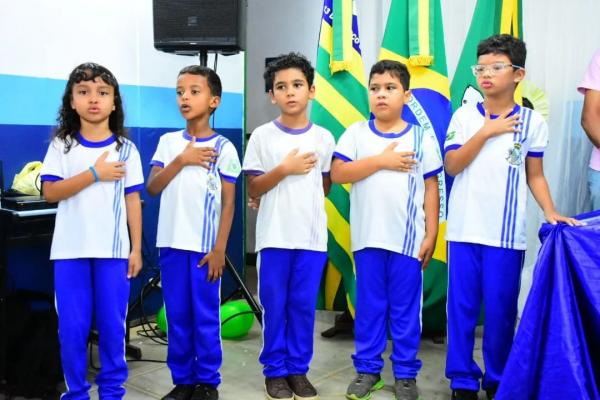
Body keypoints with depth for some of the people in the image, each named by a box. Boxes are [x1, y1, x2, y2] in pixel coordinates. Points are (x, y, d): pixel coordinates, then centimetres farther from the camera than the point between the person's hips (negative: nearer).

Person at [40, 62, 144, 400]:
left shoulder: (126, 149, 3)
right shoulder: (62, 145, 3)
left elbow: (133, 200, 4)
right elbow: (50, 192, -6)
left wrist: (137, 248, 1)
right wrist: (95, 174, -14)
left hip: (113, 251, 0)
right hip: (70, 251, 0)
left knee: (112, 325, 6)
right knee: (72, 328, 5)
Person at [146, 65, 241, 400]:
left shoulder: (223, 147, -3)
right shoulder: (168, 142, 7)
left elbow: (228, 203, -4)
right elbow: (152, 188, 2)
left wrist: (219, 250, -9)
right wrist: (181, 160, -11)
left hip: (205, 246, -3)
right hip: (171, 244, 4)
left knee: (205, 317, 4)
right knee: (177, 317, 11)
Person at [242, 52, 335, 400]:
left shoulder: (324, 138, 4)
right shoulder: (262, 136, -1)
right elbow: (253, 190, -3)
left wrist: (303, 198, 4)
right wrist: (285, 169, -13)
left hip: (313, 236, 1)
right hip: (274, 236, -1)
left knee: (304, 306, 9)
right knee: (275, 306, 6)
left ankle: (299, 369, 23)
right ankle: (275, 371, 21)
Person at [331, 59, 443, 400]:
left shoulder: (421, 137, 2)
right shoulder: (356, 133, 2)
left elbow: (431, 188, 3)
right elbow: (338, 173, -9)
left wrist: (431, 235, -2)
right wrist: (381, 160, -14)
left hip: (408, 238, 0)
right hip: (368, 237, 1)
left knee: (406, 308, 8)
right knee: (369, 306, 10)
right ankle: (368, 370, 23)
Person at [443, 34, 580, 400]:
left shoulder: (532, 121, 3)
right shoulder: (464, 116, 3)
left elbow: (535, 175, 7)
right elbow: (452, 166, -4)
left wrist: (550, 211, -7)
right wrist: (486, 131, -11)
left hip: (507, 233, 0)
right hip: (465, 229, 0)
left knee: (501, 309, 8)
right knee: (462, 306, 5)